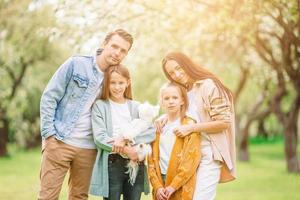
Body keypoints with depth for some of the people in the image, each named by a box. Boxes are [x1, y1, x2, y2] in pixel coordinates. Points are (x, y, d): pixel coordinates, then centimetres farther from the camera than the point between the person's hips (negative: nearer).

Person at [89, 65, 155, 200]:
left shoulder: (136, 107, 11)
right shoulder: (100, 106, 2)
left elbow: (151, 132, -2)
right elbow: (99, 138, -8)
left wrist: (126, 139, -16)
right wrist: (126, 150, -17)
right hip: (112, 164, -3)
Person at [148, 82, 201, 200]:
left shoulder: (190, 125, -1)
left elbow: (192, 159, -9)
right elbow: (152, 159, 8)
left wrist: (174, 185, -14)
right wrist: (157, 186, -4)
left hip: (181, 188, -4)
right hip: (161, 188, 4)